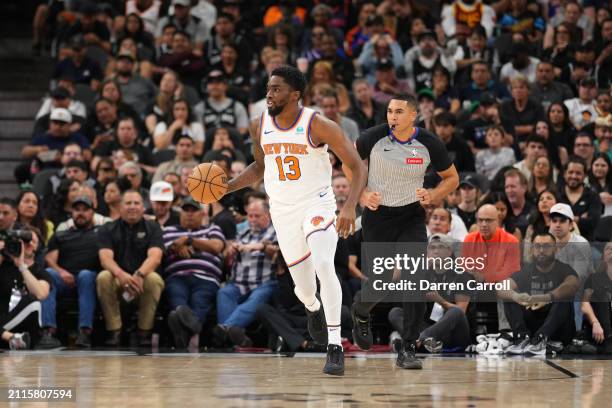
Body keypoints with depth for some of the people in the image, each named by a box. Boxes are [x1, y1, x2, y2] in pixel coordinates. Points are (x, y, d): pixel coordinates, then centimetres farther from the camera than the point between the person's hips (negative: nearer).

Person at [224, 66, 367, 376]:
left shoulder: (319, 126, -17)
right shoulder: (259, 127, -2)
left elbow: (357, 168, -13)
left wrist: (350, 207, -27)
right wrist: (229, 187, 1)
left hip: (317, 203, -4)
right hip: (283, 211, 4)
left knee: (324, 266, -28)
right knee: (304, 288, 6)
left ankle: (335, 347, -22)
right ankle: (313, 308, 47)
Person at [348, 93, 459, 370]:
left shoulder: (429, 144, -13)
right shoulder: (374, 137, -15)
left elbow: (452, 178, 3)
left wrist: (433, 196, -16)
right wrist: (362, 194, -6)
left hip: (412, 215, 0)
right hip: (377, 215, 0)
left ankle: (408, 350, -10)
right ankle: (360, 313, 43)